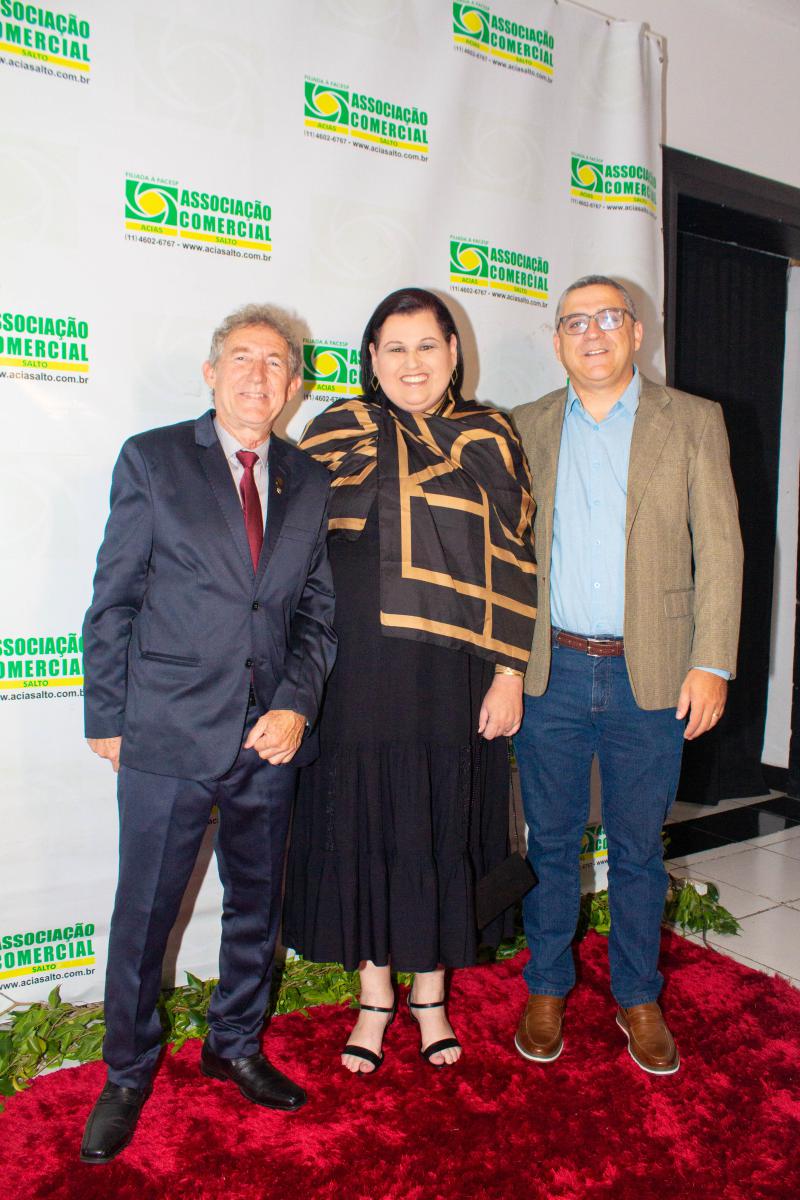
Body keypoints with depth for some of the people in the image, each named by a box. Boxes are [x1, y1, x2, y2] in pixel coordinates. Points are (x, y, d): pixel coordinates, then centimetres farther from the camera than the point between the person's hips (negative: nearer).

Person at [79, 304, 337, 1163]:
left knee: (256, 905, 18)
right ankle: (127, 1075, 35)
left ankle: (235, 1046, 42)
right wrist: (107, 717, -2)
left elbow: (317, 612, 8)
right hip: (167, 735, -3)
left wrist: (297, 705, -5)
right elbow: (113, 600, -2)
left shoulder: (309, 483, 7)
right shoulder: (152, 459, -1)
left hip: (270, 738, 4)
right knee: (142, 915, 10)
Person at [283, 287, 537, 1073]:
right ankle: (375, 995, 30)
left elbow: (514, 559, 2)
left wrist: (509, 673, -5)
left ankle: (430, 990, 33)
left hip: (455, 676, 1)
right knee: (364, 823, 8)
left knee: (443, 826, 11)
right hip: (361, 674, 0)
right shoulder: (342, 433, 4)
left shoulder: (489, 439, 5)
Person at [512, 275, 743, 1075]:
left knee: (638, 850, 11)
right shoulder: (526, 428, 8)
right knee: (551, 843, 12)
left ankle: (637, 999, 31)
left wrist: (712, 663, -7)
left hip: (649, 676, -1)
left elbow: (719, 548, 0)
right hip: (549, 671, 1)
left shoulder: (693, 422, 4)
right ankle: (546, 991, 31)